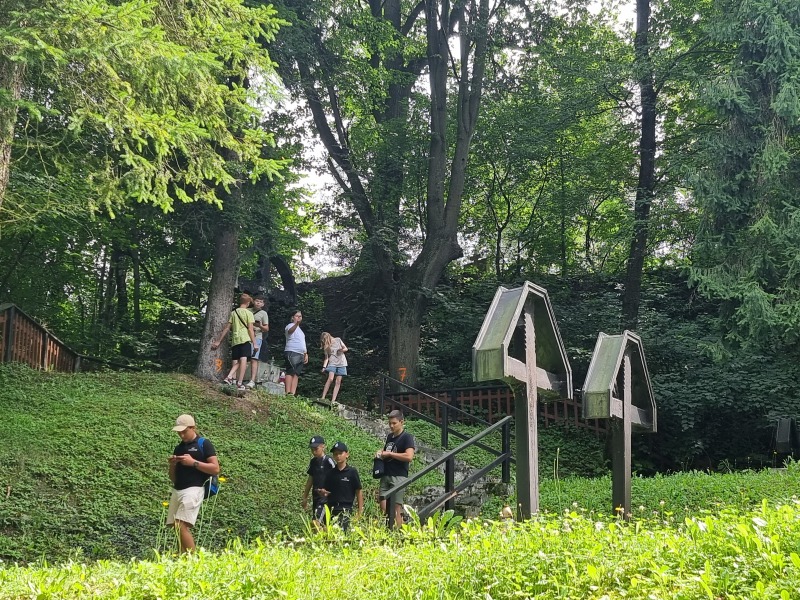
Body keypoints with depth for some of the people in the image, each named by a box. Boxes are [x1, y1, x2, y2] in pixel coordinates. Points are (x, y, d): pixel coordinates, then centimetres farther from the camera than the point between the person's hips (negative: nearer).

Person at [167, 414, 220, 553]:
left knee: (182, 526, -18)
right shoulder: (178, 448, 20)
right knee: (177, 528, 0)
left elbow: (215, 469, -7)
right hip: (177, 491, 7)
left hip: (193, 490, -7)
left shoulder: (204, 444, 1)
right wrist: (172, 465, 3)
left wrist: (193, 462, -14)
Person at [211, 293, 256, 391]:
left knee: (236, 362, 10)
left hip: (235, 340, 5)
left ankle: (229, 377, -12)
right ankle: (240, 383, -16)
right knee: (243, 360, -9)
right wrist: (254, 343, 0)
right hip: (245, 339, -5)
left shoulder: (233, 312, 15)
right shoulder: (248, 313, 2)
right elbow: (250, 330, -3)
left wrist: (218, 341, 19)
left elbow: (226, 328, 14)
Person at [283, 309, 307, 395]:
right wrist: (296, 324, -47)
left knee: (296, 374, 0)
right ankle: (288, 393, -20)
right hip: (292, 353, -9)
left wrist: (306, 354, 23)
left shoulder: (299, 329, 27)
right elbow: (290, 330, -27)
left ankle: (293, 393, -5)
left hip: (300, 354, 9)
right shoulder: (291, 326, 0)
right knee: (291, 372, -15)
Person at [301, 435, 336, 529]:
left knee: (316, 521, -19)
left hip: (325, 496, -7)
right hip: (315, 496, 7)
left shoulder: (328, 461, -10)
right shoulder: (313, 462, 12)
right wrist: (305, 497, 21)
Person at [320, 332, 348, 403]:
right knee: (330, 379, -22)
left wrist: (342, 350, -14)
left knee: (338, 382, -6)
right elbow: (326, 358, 0)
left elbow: (346, 348, 8)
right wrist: (324, 367, -14)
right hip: (332, 363, -1)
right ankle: (323, 398, -22)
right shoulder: (326, 347, 2)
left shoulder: (338, 340, 2)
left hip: (341, 363, 1)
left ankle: (333, 400, -10)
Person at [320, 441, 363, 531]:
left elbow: (359, 492, 0)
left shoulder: (352, 472, -1)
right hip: (331, 509, 4)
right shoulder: (330, 473, 11)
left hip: (345, 509, -4)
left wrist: (359, 512, -4)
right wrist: (324, 492, -4)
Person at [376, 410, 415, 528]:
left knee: (396, 507, -7)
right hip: (386, 475, 7)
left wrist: (389, 453, -14)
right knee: (384, 507, 1)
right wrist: (380, 453, 10)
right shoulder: (390, 436, 17)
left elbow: (409, 456, -19)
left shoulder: (407, 437, -6)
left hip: (399, 477, -7)